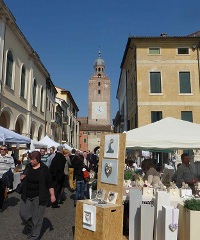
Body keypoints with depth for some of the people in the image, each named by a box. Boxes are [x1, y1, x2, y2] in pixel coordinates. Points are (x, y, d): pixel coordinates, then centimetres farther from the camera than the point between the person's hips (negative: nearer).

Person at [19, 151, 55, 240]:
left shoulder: (44, 169, -10)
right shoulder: (28, 167, 3)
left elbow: (49, 183, -8)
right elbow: (24, 180, 18)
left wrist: (52, 195, -12)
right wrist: (22, 177, -5)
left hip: (39, 197, -5)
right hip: (27, 196, 5)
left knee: (37, 217, 2)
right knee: (23, 213, 5)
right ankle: (30, 228, 33)